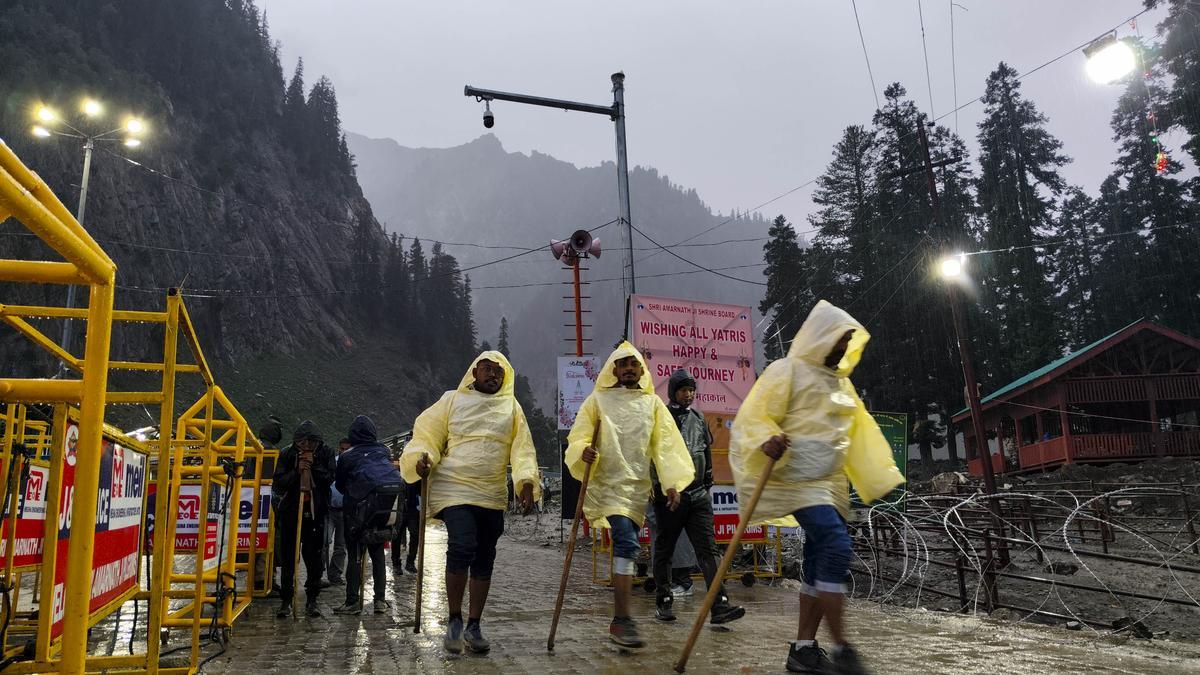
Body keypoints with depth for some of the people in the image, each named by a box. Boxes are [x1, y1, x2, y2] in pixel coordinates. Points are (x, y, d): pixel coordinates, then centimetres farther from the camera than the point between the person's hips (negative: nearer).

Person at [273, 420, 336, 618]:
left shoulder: (326, 453, -2)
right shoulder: (287, 454, -2)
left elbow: (330, 479, -10)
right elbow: (277, 485, -6)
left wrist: (314, 465, -20)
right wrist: (297, 471, -18)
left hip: (315, 513, 0)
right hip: (290, 512, 1)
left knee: (314, 558, 1)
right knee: (288, 558, 4)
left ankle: (312, 600, 12)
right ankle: (286, 600, 15)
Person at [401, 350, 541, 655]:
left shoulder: (511, 407, 11)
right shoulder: (452, 400, 6)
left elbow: (522, 448, 4)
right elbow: (427, 433, 5)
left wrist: (527, 480, -11)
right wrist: (422, 457, -15)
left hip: (493, 495, 4)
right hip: (454, 489, -3)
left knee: (484, 560, 7)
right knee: (462, 547, -21)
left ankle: (474, 626, 19)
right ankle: (454, 621, -4)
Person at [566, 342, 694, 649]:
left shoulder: (652, 403, 10)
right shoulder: (597, 400, 3)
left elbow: (666, 444, 4)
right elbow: (578, 436, -1)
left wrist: (671, 482, -7)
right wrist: (584, 451, -25)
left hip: (638, 485, 4)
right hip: (607, 482, -4)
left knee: (626, 546, 10)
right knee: (627, 542, -20)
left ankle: (619, 621, 22)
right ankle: (622, 621, -19)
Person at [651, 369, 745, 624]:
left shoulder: (699, 418, 14)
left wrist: (707, 483, 21)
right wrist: (652, 487, -6)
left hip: (698, 495, 4)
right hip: (669, 495, -4)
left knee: (708, 550, -4)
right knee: (664, 551, 7)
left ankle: (720, 606, -8)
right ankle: (663, 603, 20)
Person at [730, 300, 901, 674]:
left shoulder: (841, 381, 20)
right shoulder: (787, 370, -5)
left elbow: (861, 430, 21)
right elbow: (754, 415, -13)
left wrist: (885, 477, 15)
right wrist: (767, 440, -34)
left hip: (830, 483, 9)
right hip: (797, 478, -9)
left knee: (821, 562, 6)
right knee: (836, 546, -22)